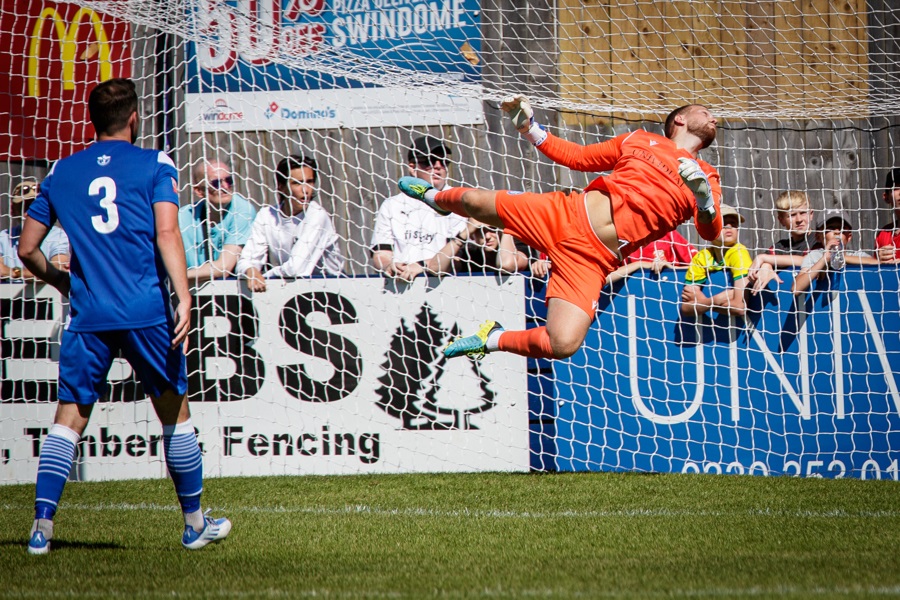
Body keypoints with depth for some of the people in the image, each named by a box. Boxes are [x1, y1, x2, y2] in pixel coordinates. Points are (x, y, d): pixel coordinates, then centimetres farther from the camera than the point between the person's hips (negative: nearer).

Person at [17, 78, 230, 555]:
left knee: (69, 418, 5)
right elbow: (166, 233, -12)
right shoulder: (155, 166, 2)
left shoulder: (61, 172, 11)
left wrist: (60, 280, 30)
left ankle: (41, 527, -6)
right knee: (175, 412, 11)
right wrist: (183, 298, -16)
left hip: (87, 315, 2)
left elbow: (27, 249, 13)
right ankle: (194, 525, 18)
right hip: (147, 312, -2)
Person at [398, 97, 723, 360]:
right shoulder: (640, 139, 15)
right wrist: (529, 128, 13)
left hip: (593, 260, -2)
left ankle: (494, 339, 6)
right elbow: (576, 156, 22)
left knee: (563, 345, -24)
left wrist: (703, 195, -27)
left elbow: (711, 232, -8)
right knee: (473, 201, 5)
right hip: (565, 215, 2)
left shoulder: (705, 177, 9)